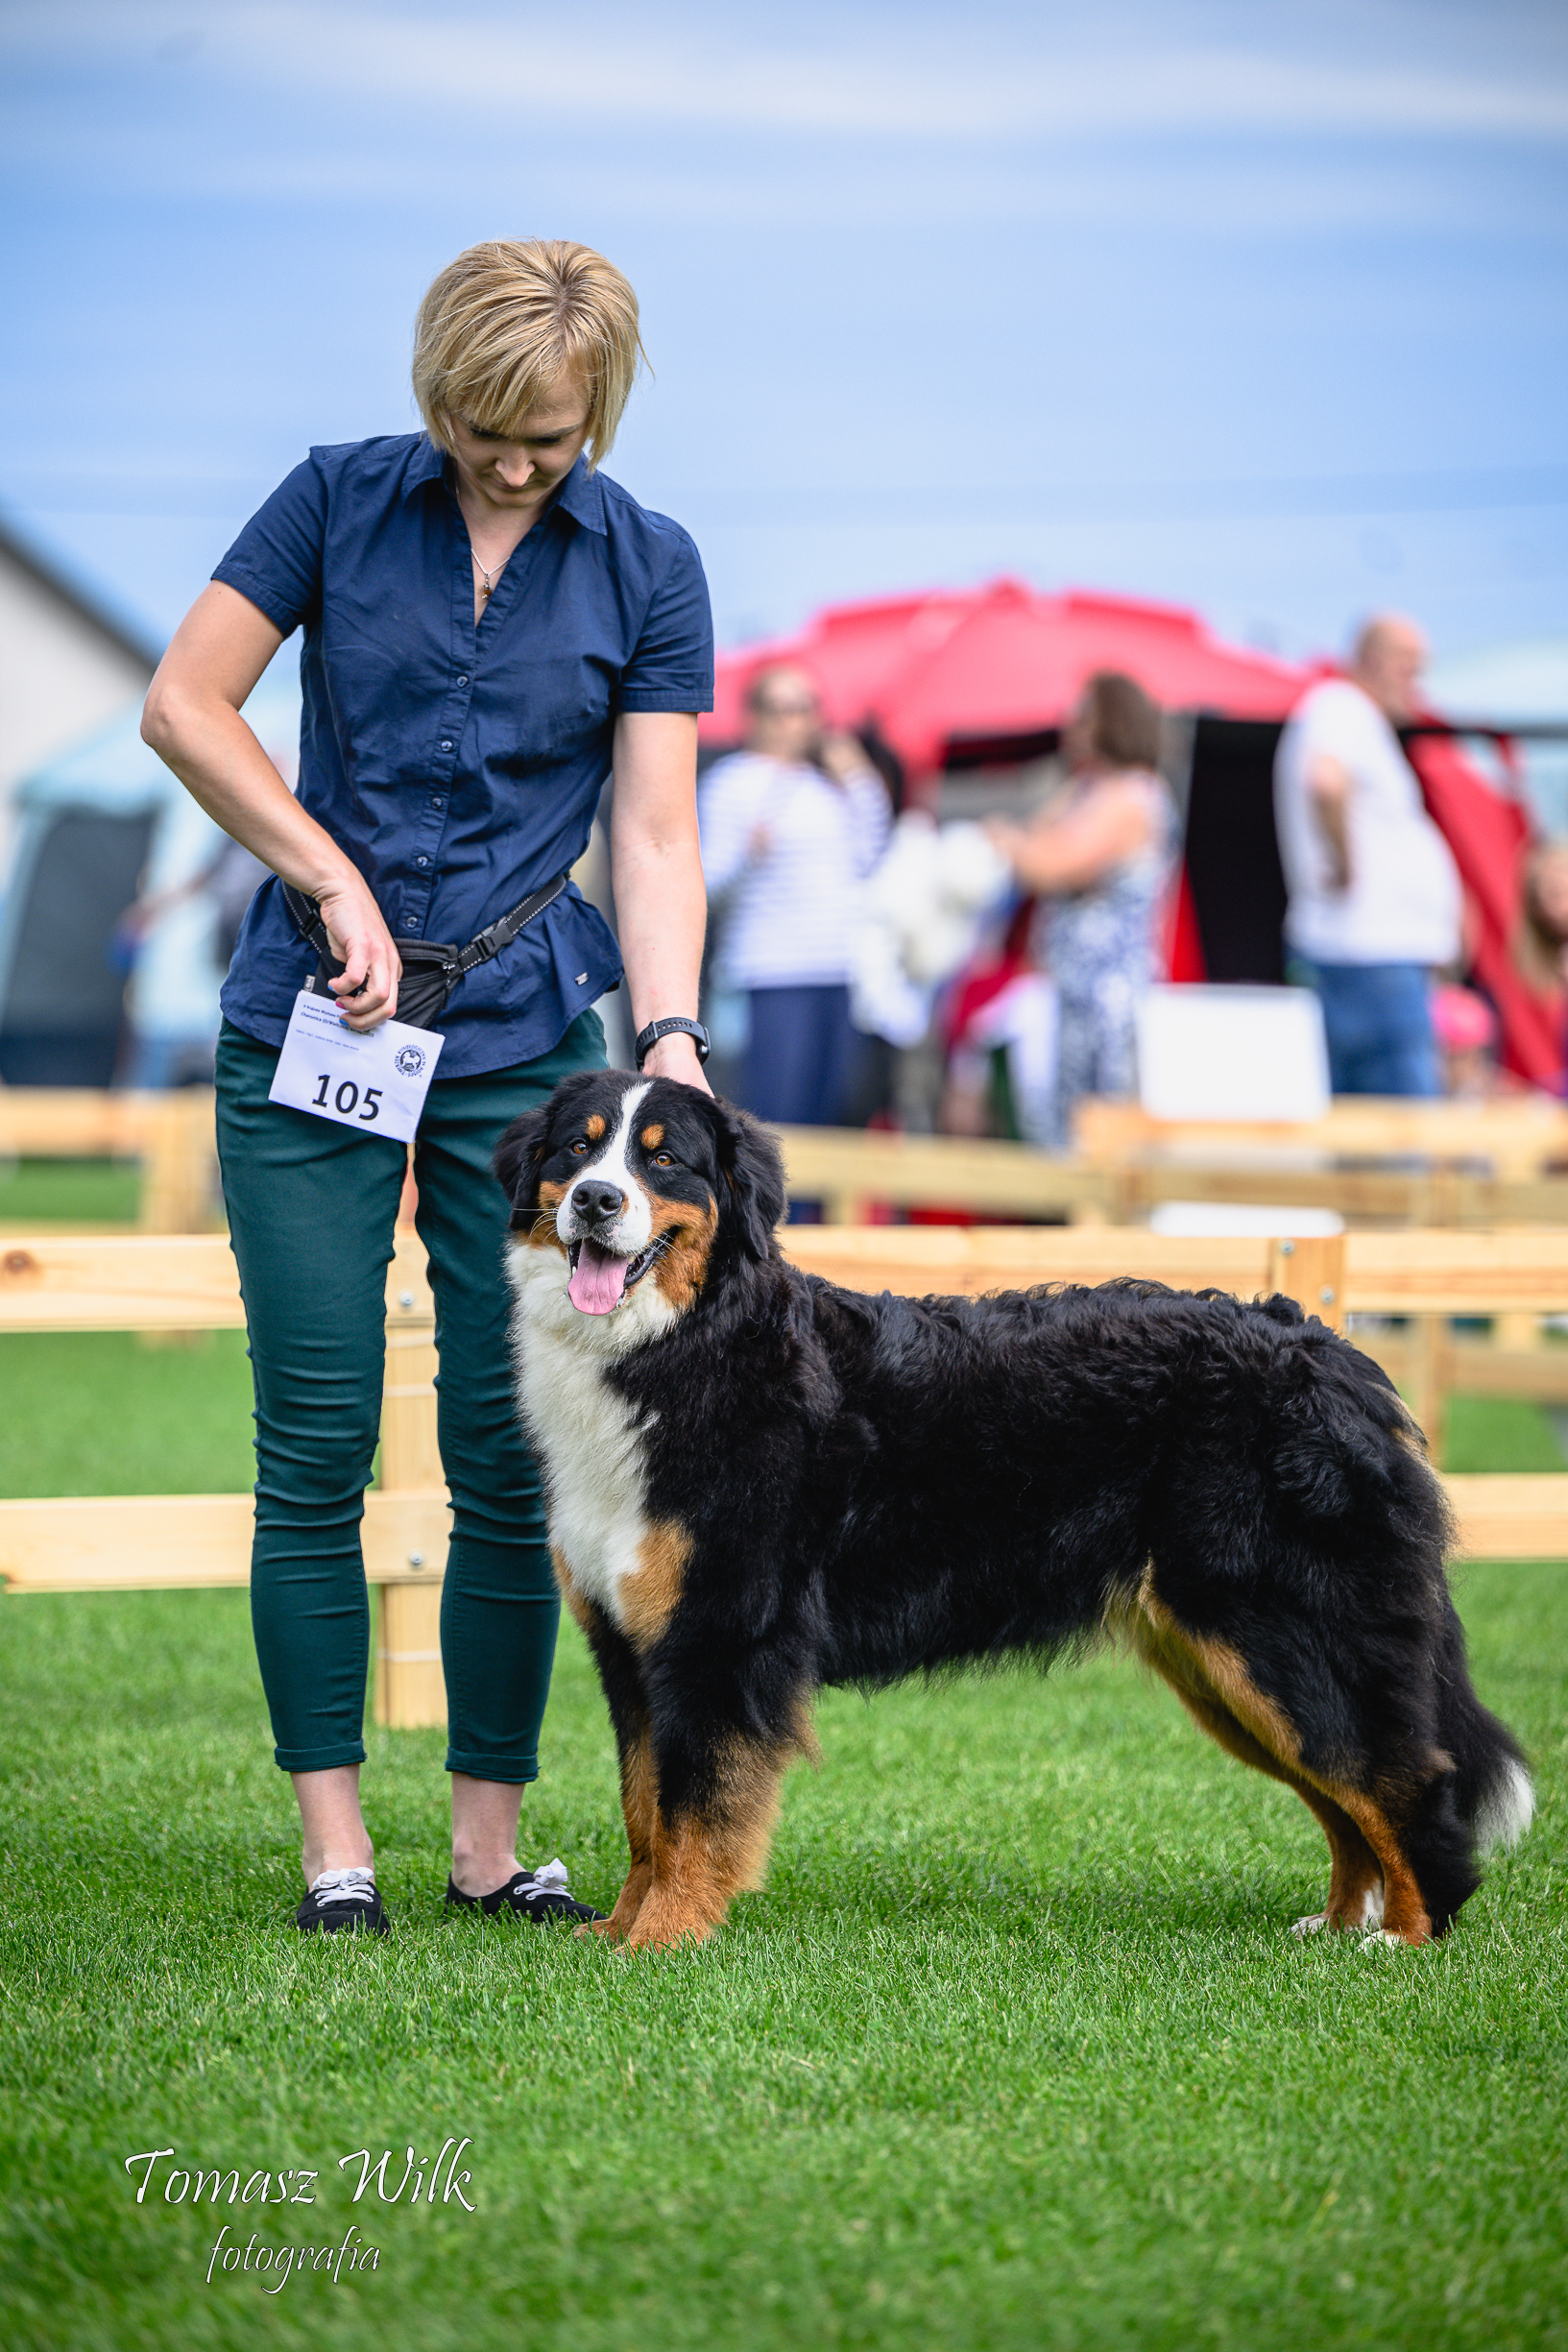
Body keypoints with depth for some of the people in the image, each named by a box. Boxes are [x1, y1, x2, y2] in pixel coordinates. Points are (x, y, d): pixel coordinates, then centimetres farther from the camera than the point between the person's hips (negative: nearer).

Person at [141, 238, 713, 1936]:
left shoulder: (644, 567, 1)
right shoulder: (337, 501, -1)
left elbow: (653, 834, -3)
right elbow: (183, 706, -4)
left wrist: (671, 1036, -17)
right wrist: (339, 886, -10)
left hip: (525, 1043, 1)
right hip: (310, 1032, -1)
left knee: (513, 1454, 1)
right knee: (317, 1444, -2)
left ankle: (491, 1844, 10)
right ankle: (335, 1847, 4)